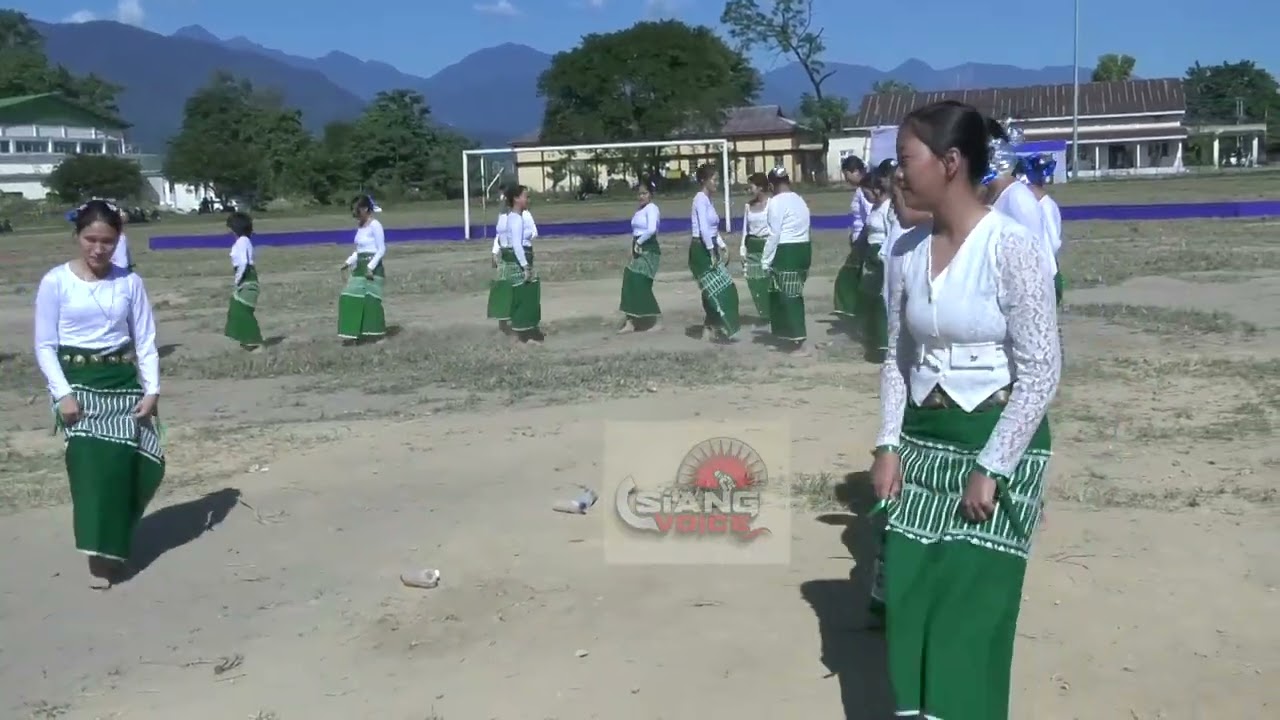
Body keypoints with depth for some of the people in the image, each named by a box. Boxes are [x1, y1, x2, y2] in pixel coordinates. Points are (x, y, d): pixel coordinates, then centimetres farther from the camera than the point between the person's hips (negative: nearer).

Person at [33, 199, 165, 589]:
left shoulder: (129, 282, 2)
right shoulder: (55, 282, -5)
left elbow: (146, 341, 3)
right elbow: (45, 346, -4)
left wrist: (152, 390, -6)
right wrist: (62, 393, -15)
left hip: (123, 381, 3)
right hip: (77, 381, -2)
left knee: (128, 463, -2)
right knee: (92, 463, -14)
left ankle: (113, 542, 21)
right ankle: (101, 551, -5)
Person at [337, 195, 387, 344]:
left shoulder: (375, 225, -13)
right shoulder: (360, 227, 13)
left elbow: (381, 250, -15)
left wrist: (371, 267, -21)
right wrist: (348, 263, 9)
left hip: (373, 267, -8)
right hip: (360, 267, 8)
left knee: (371, 299, -4)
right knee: (352, 299, 3)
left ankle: (376, 333, 8)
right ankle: (353, 332, 7)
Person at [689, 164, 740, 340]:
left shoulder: (709, 200, 16)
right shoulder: (701, 199, -13)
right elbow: (703, 228, -22)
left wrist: (722, 247, 13)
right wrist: (712, 252, -21)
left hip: (710, 248, 9)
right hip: (701, 249, -9)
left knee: (722, 289, 9)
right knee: (716, 290, -9)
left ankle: (709, 328, 15)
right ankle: (716, 328, -4)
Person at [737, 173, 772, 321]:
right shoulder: (748, 206, 11)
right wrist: (743, 249, 11)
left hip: (767, 245, -6)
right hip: (752, 247, 6)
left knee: (769, 281, -7)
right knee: (754, 282, 4)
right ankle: (764, 314, 16)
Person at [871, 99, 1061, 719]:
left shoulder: (1012, 247, -14)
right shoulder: (910, 250, 3)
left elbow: (1041, 371, -14)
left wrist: (991, 469, -15)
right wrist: (888, 446, 1)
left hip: (998, 442, -5)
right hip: (922, 441, 6)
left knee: (972, 610, -1)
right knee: (909, 600, 7)